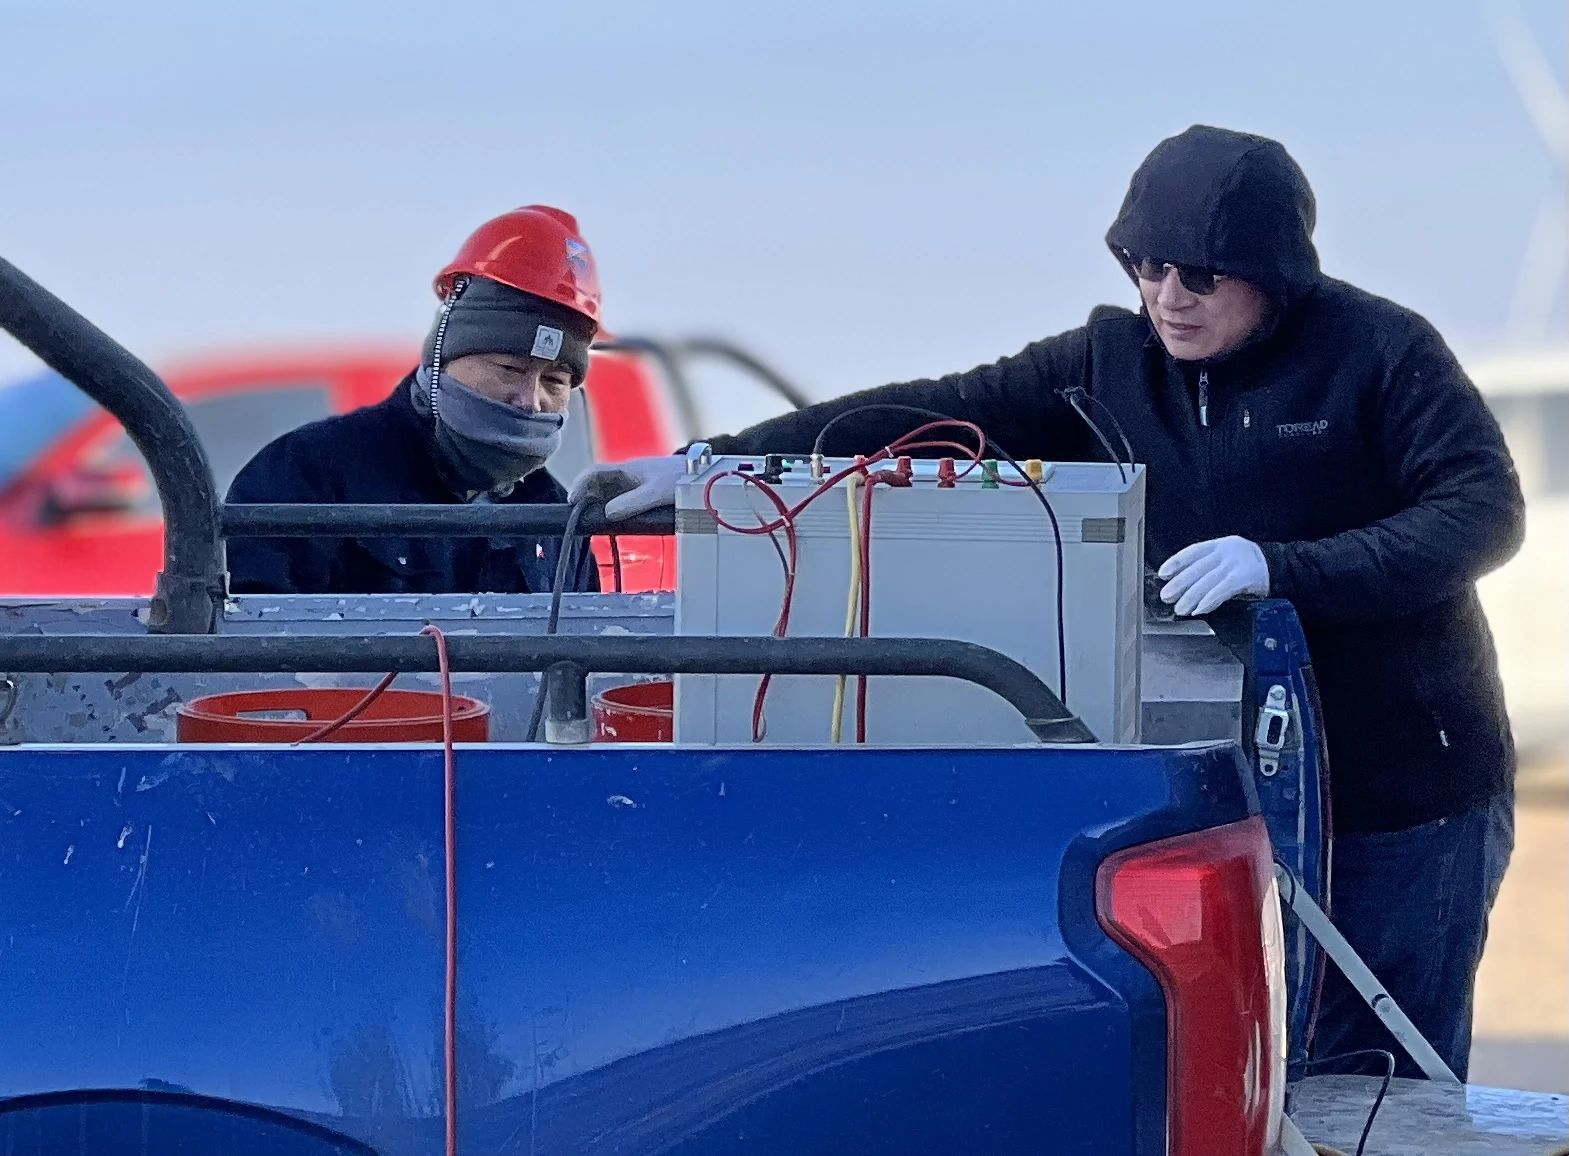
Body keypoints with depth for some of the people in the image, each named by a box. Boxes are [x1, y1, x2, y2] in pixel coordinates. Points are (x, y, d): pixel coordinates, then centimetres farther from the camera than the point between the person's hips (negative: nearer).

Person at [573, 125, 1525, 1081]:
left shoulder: (1377, 351, -8)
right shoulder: (1114, 361, 4)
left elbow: (1485, 508, -16)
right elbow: (932, 417, -1)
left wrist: (1279, 566, -28)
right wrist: (713, 466, -10)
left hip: (1403, 796, -4)